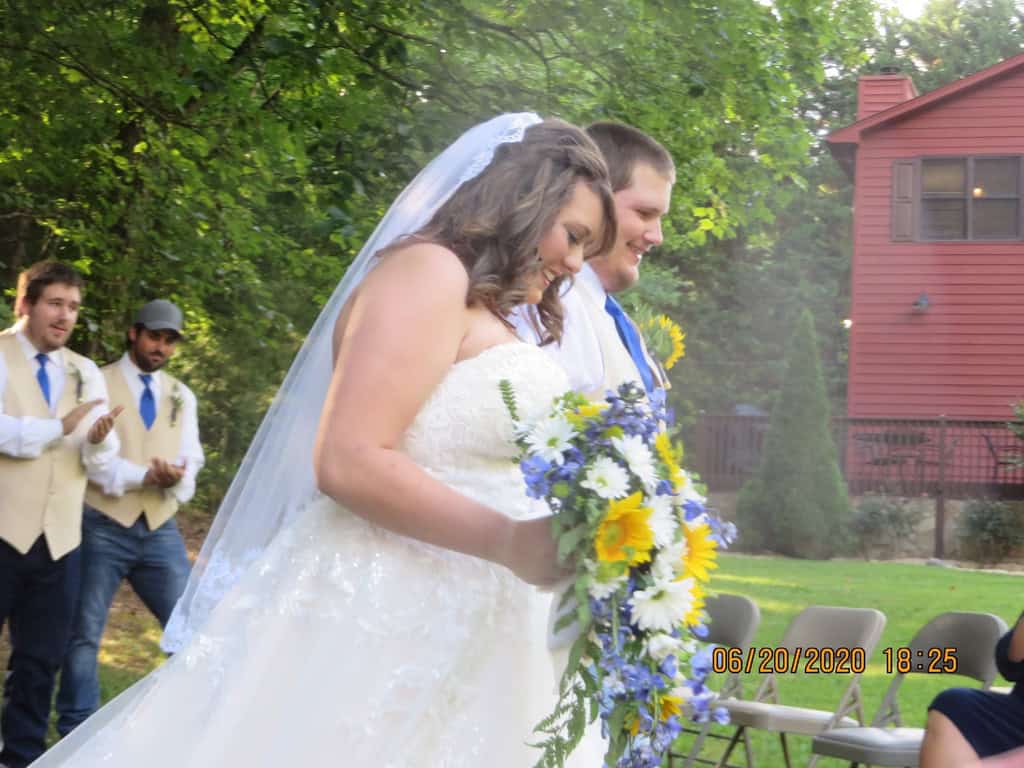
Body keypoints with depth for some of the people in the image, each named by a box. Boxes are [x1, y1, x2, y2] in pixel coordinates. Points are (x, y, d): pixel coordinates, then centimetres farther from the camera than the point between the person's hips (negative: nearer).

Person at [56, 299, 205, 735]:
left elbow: (191, 459, 6)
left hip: (161, 531, 4)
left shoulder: (182, 396, 17)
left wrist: (178, 477, -18)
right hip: (103, 527, -4)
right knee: (83, 635, -2)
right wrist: (143, 476, -21)